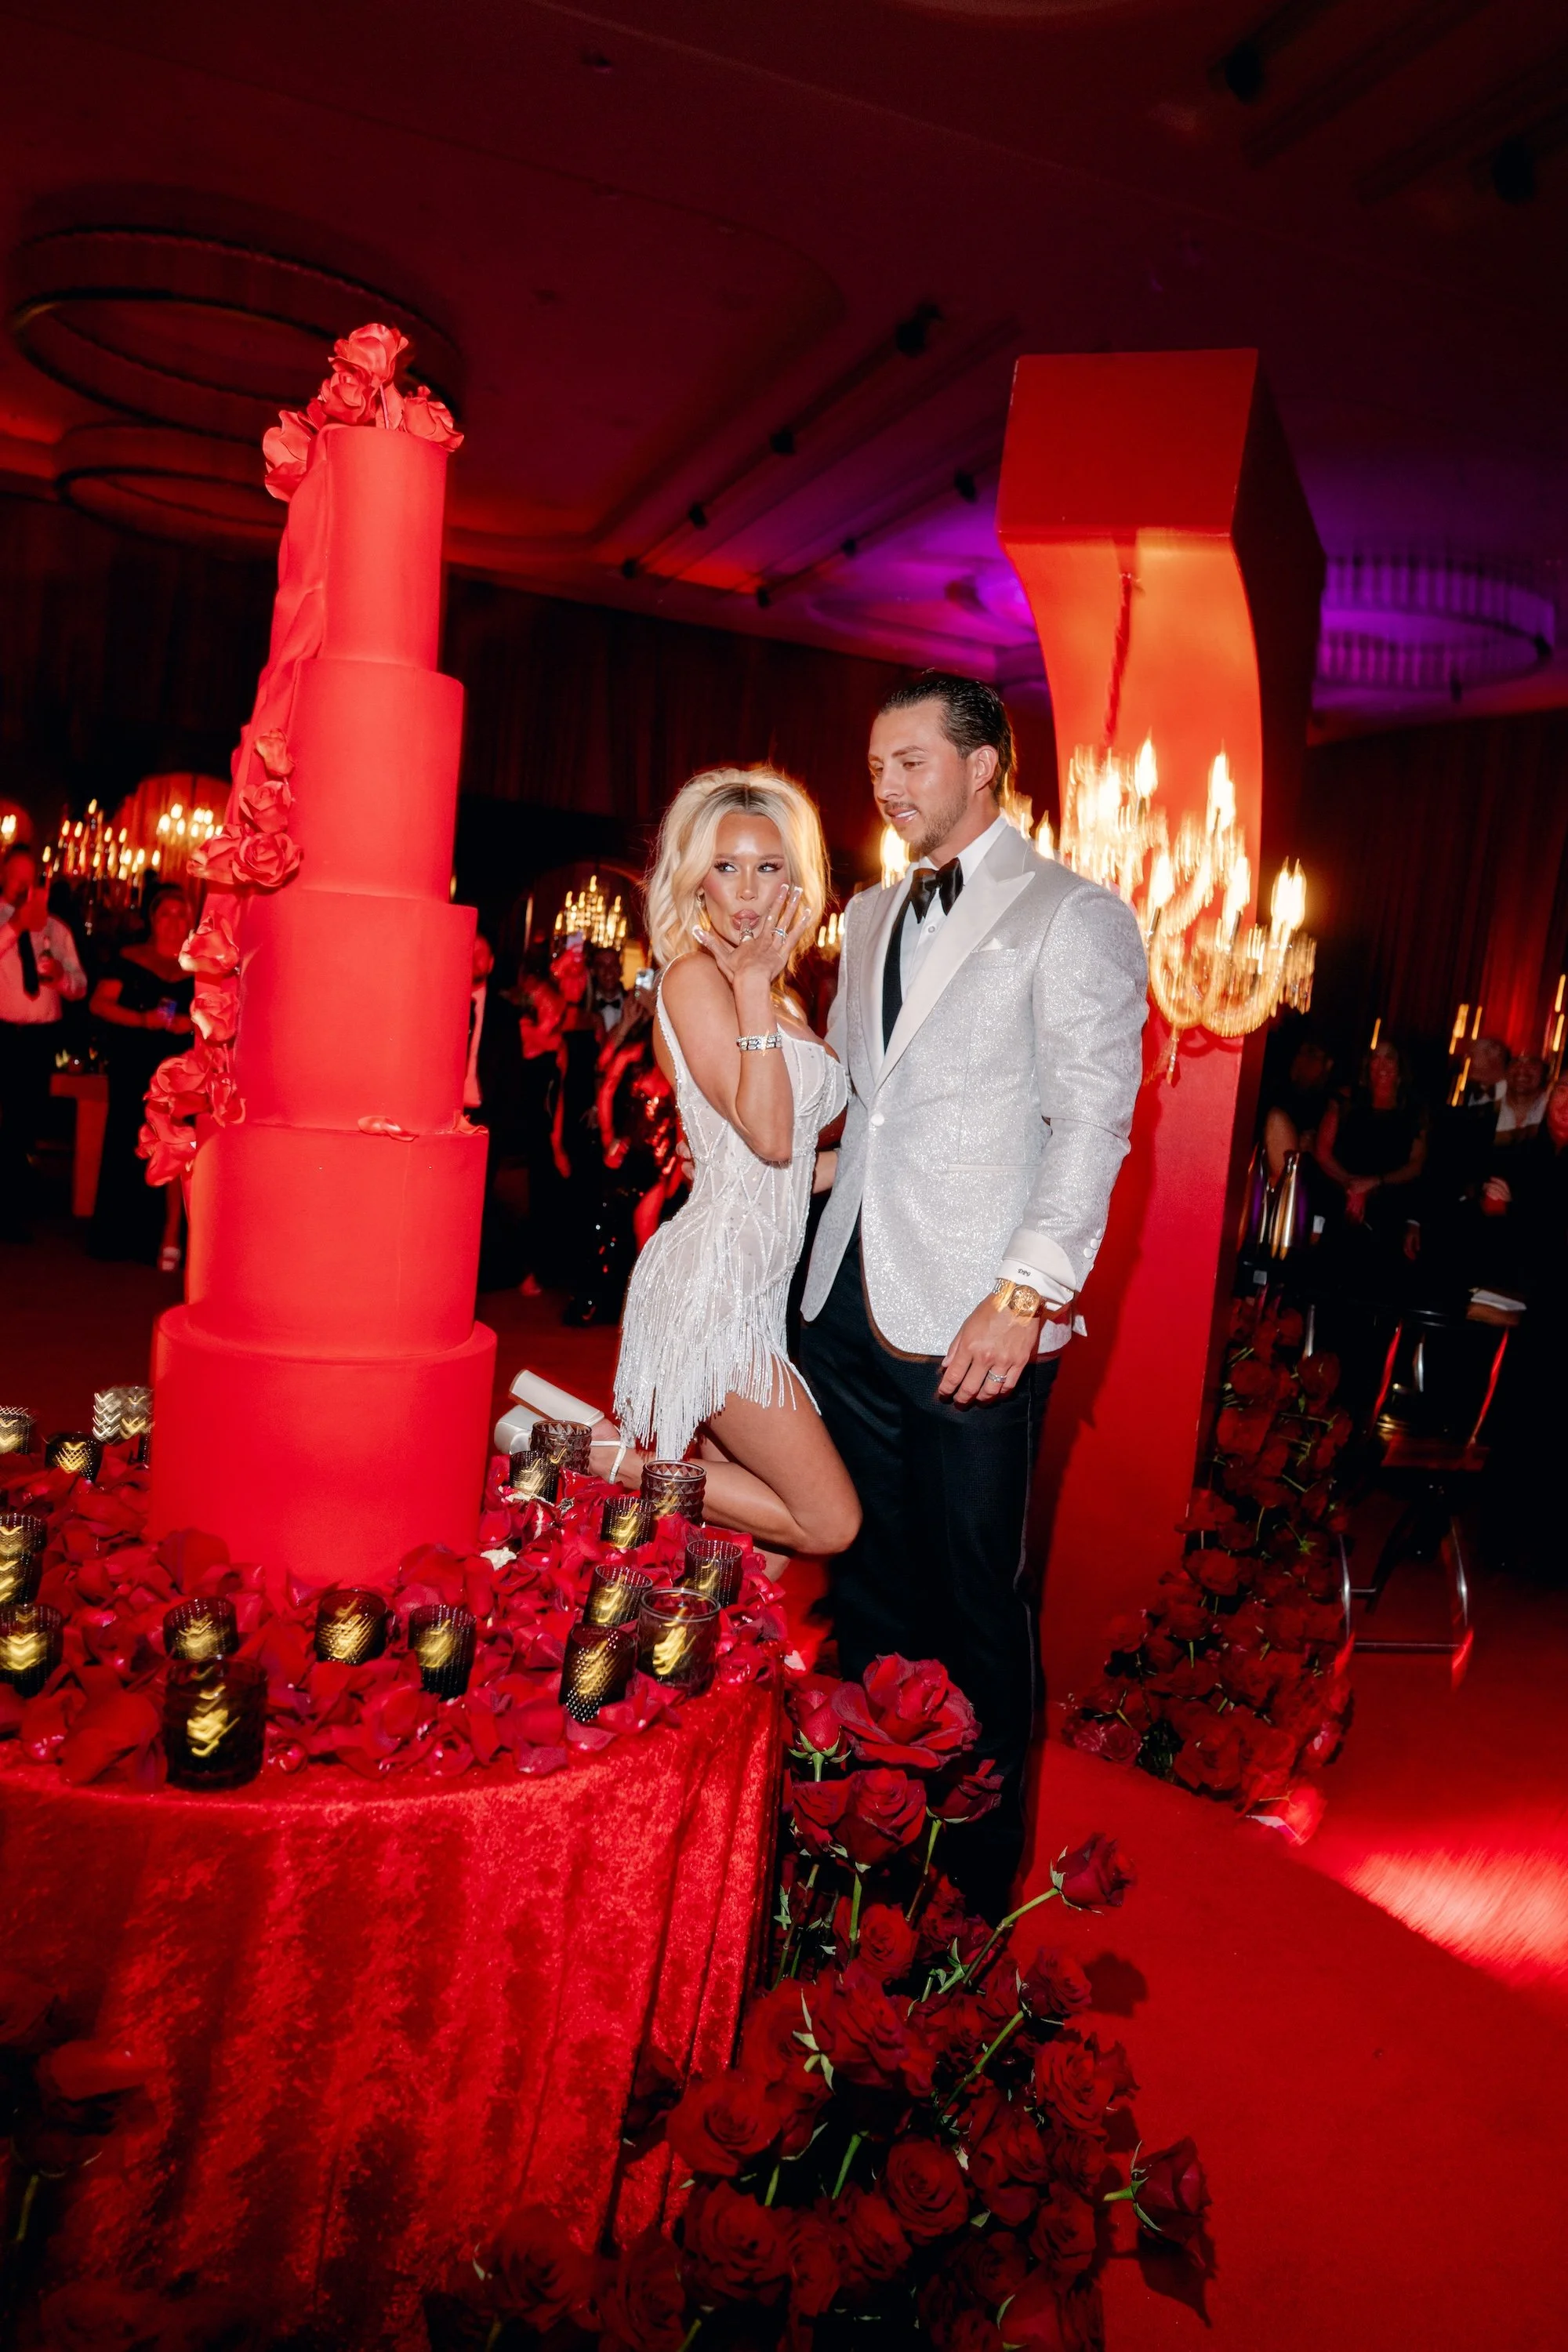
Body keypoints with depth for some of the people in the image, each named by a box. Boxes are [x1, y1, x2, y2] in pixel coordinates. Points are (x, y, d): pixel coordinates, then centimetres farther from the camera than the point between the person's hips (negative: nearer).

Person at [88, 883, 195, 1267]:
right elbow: (99, 1004, -2)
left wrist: (192, 1023, -13)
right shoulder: (129, 960, 6)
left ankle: (169, 1235, -7)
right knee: (129, 1147, 5)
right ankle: (122, 1235, 16)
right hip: (133, 1070, 0)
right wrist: (143, 1020, -16)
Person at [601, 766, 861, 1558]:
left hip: (755, 1290, 9)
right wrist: (753, 988, -18)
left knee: (745, 1539, 10)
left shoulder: (772, 995, 15)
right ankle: (599, 1452, 0)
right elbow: (768, 1136, -20)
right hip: (712, 1287, -9)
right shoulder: (693, 975, -11)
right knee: (828, 1522, -4)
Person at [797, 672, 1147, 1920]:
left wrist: (1024, 1292, -19)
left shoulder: (1074, 916, -3)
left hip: (974, 1318, -6)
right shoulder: (871, 917, 19)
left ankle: (979, 1882, 25)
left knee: (977, 1602, 5)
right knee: (870, 1581, 15)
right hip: (851, 1301, 6)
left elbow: (1092, 1122, -11)